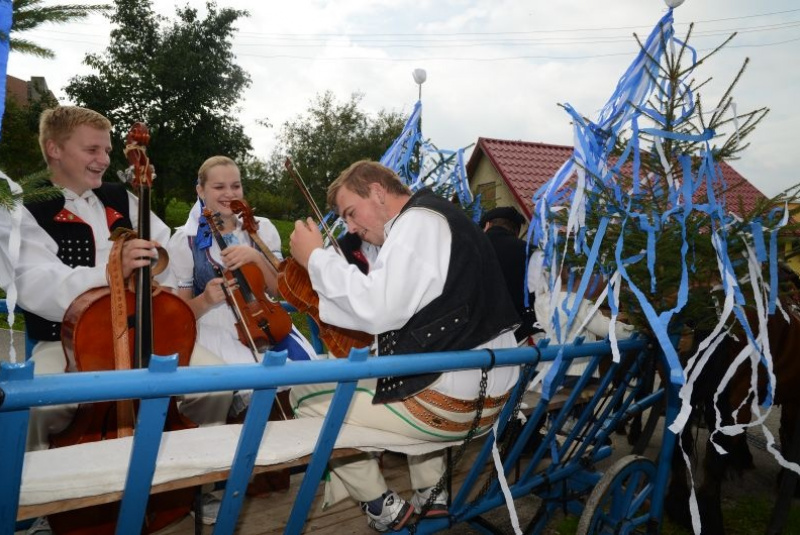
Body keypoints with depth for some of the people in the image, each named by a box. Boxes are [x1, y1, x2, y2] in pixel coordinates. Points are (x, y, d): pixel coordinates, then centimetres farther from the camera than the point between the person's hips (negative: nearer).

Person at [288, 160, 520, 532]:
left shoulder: (419, 220, -11)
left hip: (450, 402, -10)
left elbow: (378, 310, -22)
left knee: (305, 394, 4)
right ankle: (430, 493, 32)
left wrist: (316, 258, -12)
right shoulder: (434, 219, 19)